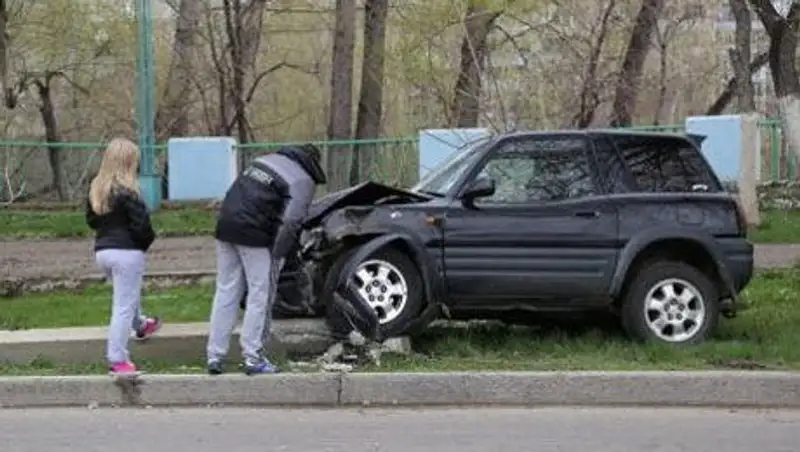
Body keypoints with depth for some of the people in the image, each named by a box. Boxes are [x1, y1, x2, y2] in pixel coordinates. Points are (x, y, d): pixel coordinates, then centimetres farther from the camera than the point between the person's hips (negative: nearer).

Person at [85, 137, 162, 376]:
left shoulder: (96, 188, 3)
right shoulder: (126, 191, -19)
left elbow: (91, 220, 13)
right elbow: (141, 224, -18)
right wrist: (147, 240, 1)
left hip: (102, 251, 7)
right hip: (127, 251, -7)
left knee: (129, 293, 32)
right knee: (123, 306, -1)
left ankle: (140, 325, 55)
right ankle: (117, 360, 1)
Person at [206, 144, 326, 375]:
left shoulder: (266, 160, 21)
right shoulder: (302, 181, 0)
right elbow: (291, 222, -12)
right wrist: (278, 255, -10)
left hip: (225, 227, 7)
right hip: (255, 236, -7)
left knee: (225, 292, 12)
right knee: (260, 295, 3)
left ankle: (214, 356, 13)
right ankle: (253, 358, 3)